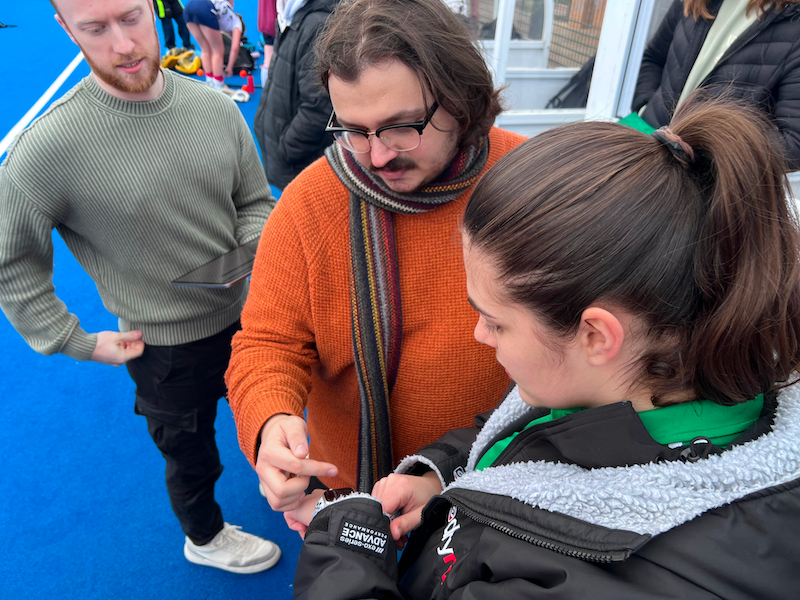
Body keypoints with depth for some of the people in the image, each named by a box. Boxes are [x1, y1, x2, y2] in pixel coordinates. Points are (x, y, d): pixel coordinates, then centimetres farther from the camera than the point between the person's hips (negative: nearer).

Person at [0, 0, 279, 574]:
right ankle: (205, 537, 57)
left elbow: (254, 202, 1)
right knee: (191, 456, 24)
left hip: (245, 317, 4)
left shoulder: (215, 106, -11)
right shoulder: (49, 147, -23)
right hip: (168, 348, -3)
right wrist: (76, 342, -10)